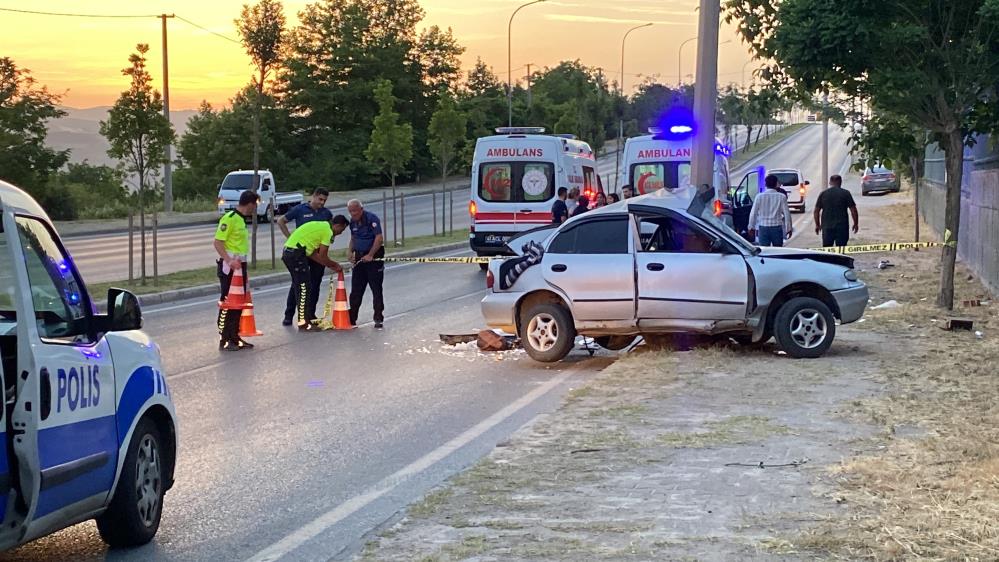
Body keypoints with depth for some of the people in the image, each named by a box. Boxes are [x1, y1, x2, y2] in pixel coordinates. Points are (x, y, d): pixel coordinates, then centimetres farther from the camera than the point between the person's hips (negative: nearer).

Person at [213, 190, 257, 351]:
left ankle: (234, 337, 20)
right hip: (229, 266, -10)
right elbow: (217, 242, -19)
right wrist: (229, 261, -29)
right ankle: (224, 340, -1)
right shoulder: (229, 219, -14)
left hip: (240, 265, 10)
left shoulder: (242, 220, 16)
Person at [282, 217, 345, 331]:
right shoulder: (328, 231, -5)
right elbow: (322, 257, -4)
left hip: (287, 252, 10)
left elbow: (313, 254, 22)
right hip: (296, 254, -10)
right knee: (304, 288, -6)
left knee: (300, 288, 16)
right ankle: (303, 323, -5)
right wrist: (335, 265, 12)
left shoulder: (321, 226, 23)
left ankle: (308, 318, 23)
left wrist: (330, 265, 20)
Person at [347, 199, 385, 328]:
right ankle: (351, 319, 13)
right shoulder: (353, 222, 8)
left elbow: (379, 238, -21)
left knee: (376, 289, -1)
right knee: (356, 290, 7)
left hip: (374, 257, -7)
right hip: (359, 258, 7)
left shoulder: (371, 218, -15)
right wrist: (350, 251, 2)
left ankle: (378, 319, 5)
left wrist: (370, 255, -23)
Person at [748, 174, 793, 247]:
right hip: (777, 227, 0)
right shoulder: (781, 197, -5)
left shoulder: (759, 196, -3)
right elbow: (786, 213, -4)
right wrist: (789, 228, 5)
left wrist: (751, 227, 12)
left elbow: (753, 213, 1)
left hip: (763, 228, 0)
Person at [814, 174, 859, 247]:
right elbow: (853, 210, -3)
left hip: (827, 227, 2)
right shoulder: (845, 193, -2)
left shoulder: (823, 194, 5)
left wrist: (817, 225, 18)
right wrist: (856, 224, 8)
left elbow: (816, 211, 7)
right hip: (842, 227, -2)